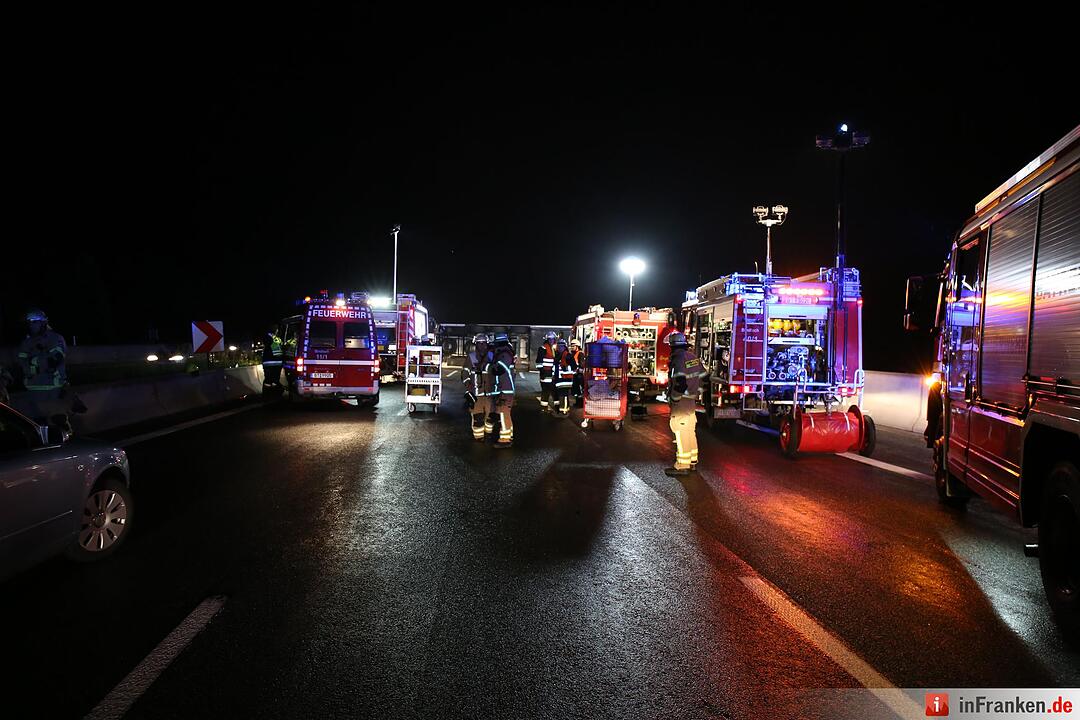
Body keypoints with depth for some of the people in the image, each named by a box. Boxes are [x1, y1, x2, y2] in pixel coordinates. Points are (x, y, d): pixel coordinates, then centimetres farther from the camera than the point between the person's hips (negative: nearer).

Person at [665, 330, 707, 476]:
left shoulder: (679, 359, -17)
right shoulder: (693, 357, 10)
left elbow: (680, 382, -26)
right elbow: (702, 377, 14)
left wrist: (673, 399, -17)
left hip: (682, 401, -9)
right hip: (692, 401, 9)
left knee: (681, 433, -5)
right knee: (690, 431, 17)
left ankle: (682, 466, -3)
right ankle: (692, 462, 25)